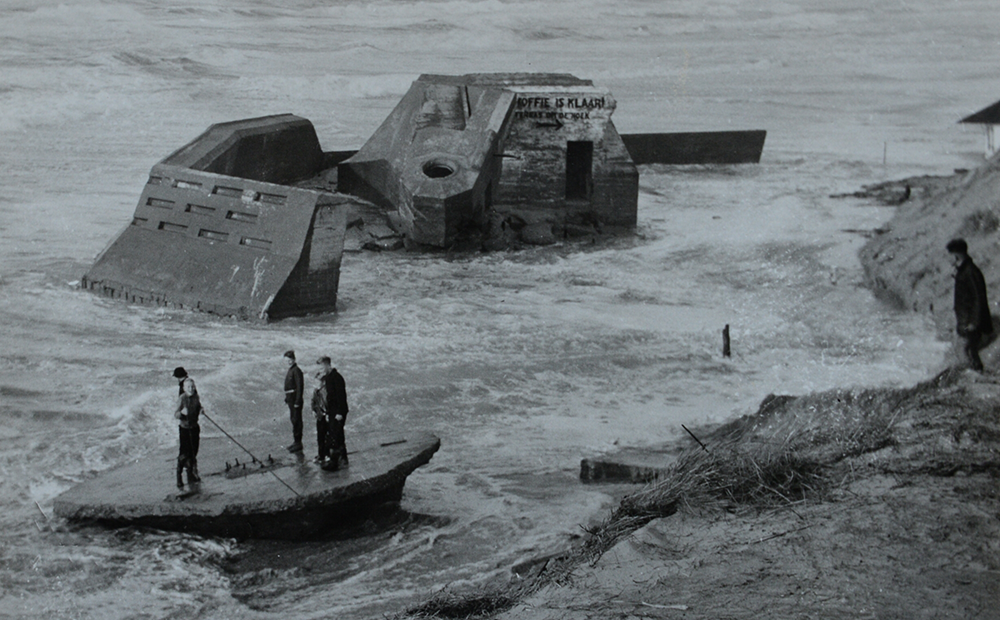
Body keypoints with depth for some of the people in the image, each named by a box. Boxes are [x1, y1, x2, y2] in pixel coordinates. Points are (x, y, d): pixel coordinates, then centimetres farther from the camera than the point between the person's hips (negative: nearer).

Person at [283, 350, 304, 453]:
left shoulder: (296, 371, -15)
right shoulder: (290, 370, 15)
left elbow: (299, 387, -19)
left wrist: (297, 401, -21)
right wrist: (287, 398, 20)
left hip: (295, 398, -10)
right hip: (291, 398, 10)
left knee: (296, 420, -7)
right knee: (294, 420, 15)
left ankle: (298, 443, -4)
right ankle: (296, 442, 23)